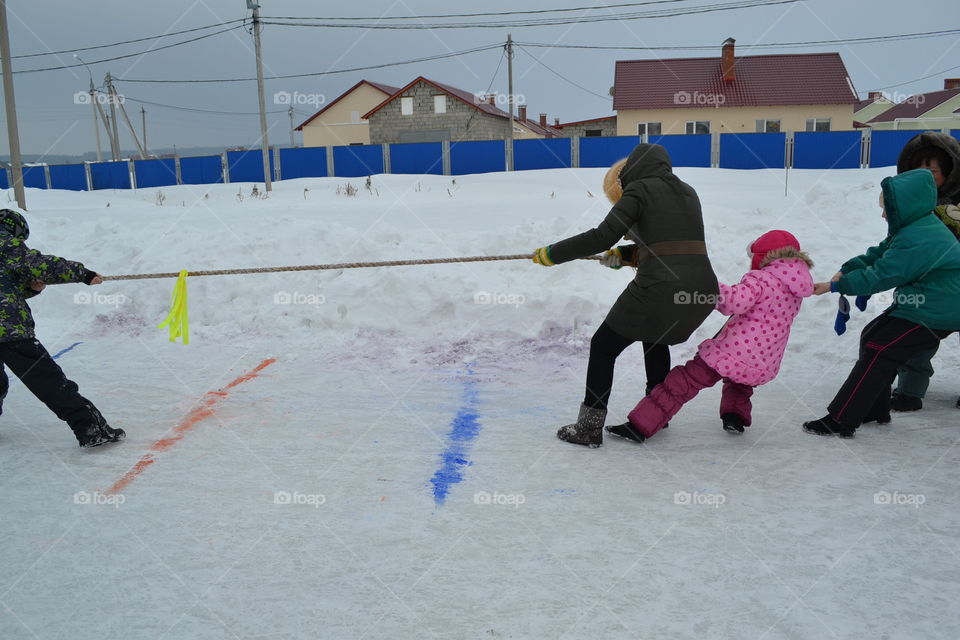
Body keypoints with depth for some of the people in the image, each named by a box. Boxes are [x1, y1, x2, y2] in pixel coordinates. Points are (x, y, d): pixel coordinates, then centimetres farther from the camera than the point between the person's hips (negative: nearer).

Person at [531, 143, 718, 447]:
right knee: (656, 336, 34)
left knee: (603, 346, 9)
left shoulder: (639, 189, 1)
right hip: (702, 290, 7)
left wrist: (551, 254, -1)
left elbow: (602, 237, -9)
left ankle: (589, 427, 10)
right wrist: (624, 254, 31)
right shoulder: (687, 191, 22)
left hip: (659, 289, -7)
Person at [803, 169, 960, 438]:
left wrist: (835, 286, -18)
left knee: (878, 351, -13)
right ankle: (875, 410, 25)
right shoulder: (917, 226, 7)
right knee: (872, 337, 15)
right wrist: (846, 270, -5)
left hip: (934, 314, -11)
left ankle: (840, 421, -12)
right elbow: (879, 254, 10)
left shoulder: (916, 241, -27)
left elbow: (880, 276, -25)